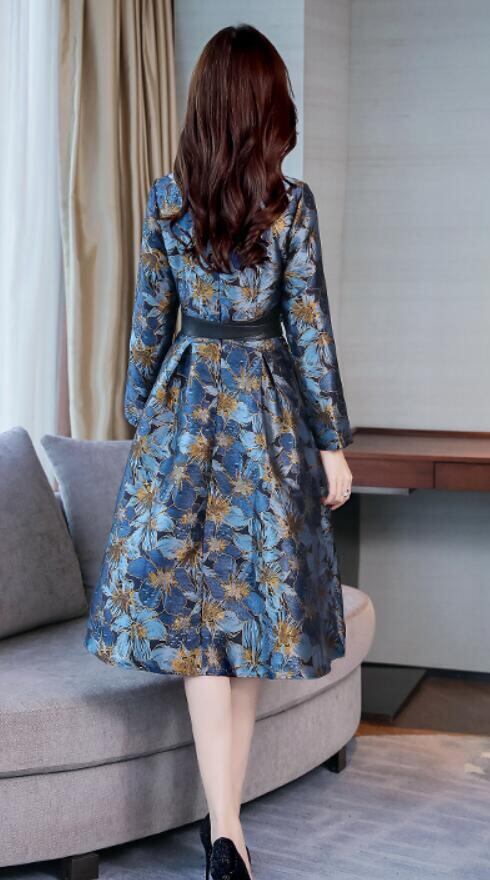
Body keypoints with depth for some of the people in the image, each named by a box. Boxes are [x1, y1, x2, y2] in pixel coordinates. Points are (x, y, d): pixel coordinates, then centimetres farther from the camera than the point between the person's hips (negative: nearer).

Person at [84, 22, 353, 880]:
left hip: (185, 409, 1)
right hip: (268, 414, 0)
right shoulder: (291, 202, -6)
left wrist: (141, 416, 16)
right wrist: (333, 441, 0)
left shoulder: (166, 197, 0)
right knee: (250, 602, 10)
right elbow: (309, 327, -6)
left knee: (193, 611, 0)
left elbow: (149, 320, 4)